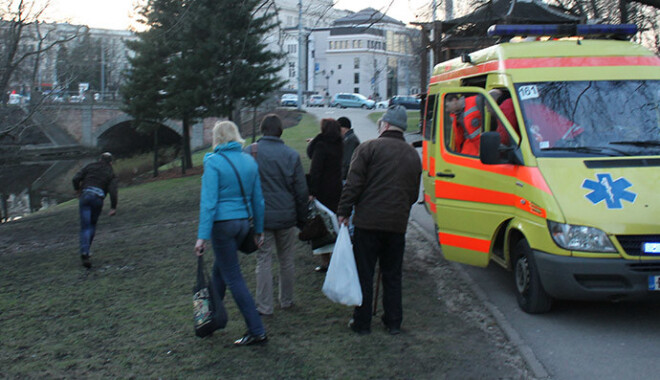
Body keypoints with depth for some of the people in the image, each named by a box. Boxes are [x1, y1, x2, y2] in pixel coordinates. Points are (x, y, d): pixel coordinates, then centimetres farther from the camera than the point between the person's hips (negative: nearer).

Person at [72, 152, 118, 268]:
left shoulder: (90, 167, 16)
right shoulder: (110, 173, 12)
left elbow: (76, 178, 6)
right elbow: (113, 190, -2)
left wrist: (77, 190, 24)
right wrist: (113, 207, -2)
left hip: (85, 196, 0)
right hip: (98, 199, 0)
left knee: (85, 227, 0)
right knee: (92, 225, 21)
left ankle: (84, 252, -17)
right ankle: (86, 250, 18)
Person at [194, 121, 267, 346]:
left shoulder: (214, 162, -11)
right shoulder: (249, 161, 7)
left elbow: (208, 201, -16)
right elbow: (258, 199, 10)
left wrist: (202, 236, -16)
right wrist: (259, 230, 18)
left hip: (223, 223, -7)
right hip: (243, 222, 7)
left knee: (233, 277, -1)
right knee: (219, 270, 22)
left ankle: (257, 331, 0)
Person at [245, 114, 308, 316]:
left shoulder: (249, 152, -6)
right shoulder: (291, 155, -3)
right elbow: (301, 191, 0)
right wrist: (302, 218, 11)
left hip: (261, 216, -1)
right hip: (286, 216, 1)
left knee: (264, 261, 5)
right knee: (287, 260, 15)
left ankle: (265, 307, 7)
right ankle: (286, 301, 27)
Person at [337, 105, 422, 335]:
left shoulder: (369, 148, -5)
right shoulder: (413, 155, 13)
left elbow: (353, 184, -9)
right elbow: (414, 194, 19)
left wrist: (344, 212, -3)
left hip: (368, 221, -4)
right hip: (398, 223, 5)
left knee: (364, 274, 5)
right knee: (392, 275, 15)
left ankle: (362, 323, 11)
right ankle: (393, 323, 20)